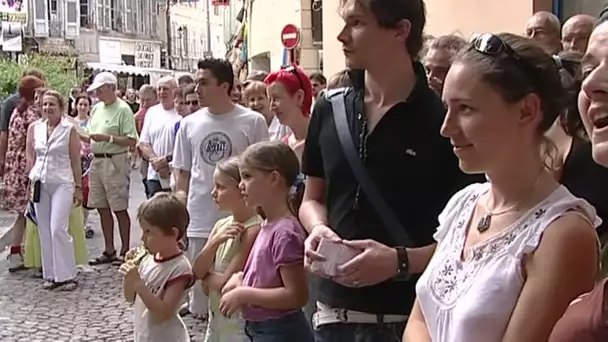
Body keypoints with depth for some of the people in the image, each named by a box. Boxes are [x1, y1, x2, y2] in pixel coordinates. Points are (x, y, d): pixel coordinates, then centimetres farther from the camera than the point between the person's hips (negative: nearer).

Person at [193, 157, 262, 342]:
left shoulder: (253, 230, -21)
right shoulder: (221, 225, 4)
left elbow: (226, 283, -23)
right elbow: (197, 271, -3)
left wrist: (205, 276, -4)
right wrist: (215, 241, -18)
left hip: (239, 321, -8)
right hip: (216, 317, 8)